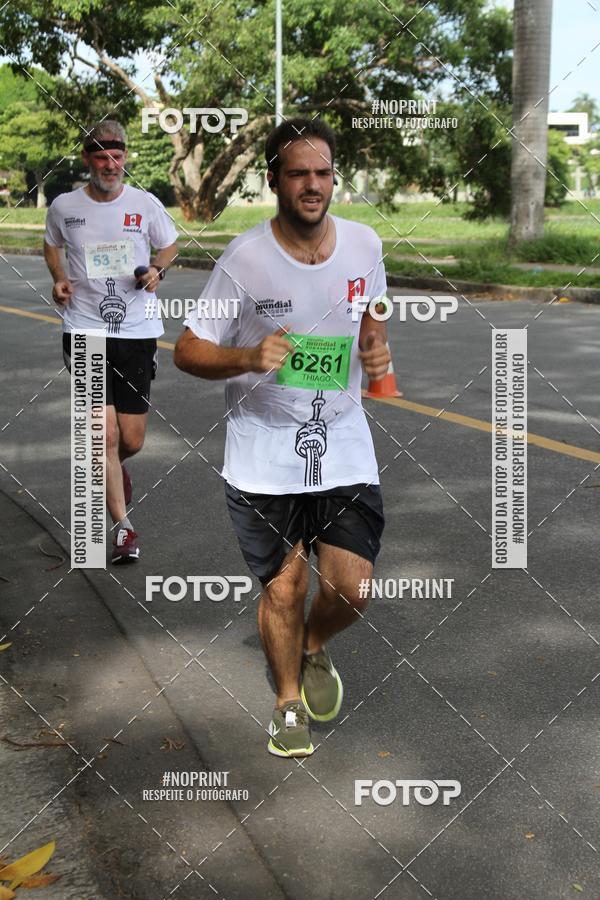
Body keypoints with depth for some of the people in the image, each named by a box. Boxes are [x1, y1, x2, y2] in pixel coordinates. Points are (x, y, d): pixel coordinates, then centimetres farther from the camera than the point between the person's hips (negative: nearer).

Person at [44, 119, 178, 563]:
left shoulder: (146, 204, -1)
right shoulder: (64, 206, 1)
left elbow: (170, 245, 15)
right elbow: (52, 244, 20)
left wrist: (158, 269, -7)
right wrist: (59, 278, 1)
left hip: (137, 331, 1)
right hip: (85, 330, -1)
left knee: (131, 440, 5)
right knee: (105, 435, -8)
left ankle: (114, 467, 44)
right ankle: (123, 527, 7)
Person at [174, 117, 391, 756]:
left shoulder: (364, 244, 0)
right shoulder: (244, 259, -12)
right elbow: (187, 351, -7)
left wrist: (377, 350, -4)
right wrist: (249, 357, -25)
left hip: (344, 447, 3)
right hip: (264, 454, -2)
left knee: (351, 588, -2)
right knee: (283, 588, 7)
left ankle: (314, 648, 35)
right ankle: (288, 701, 34)